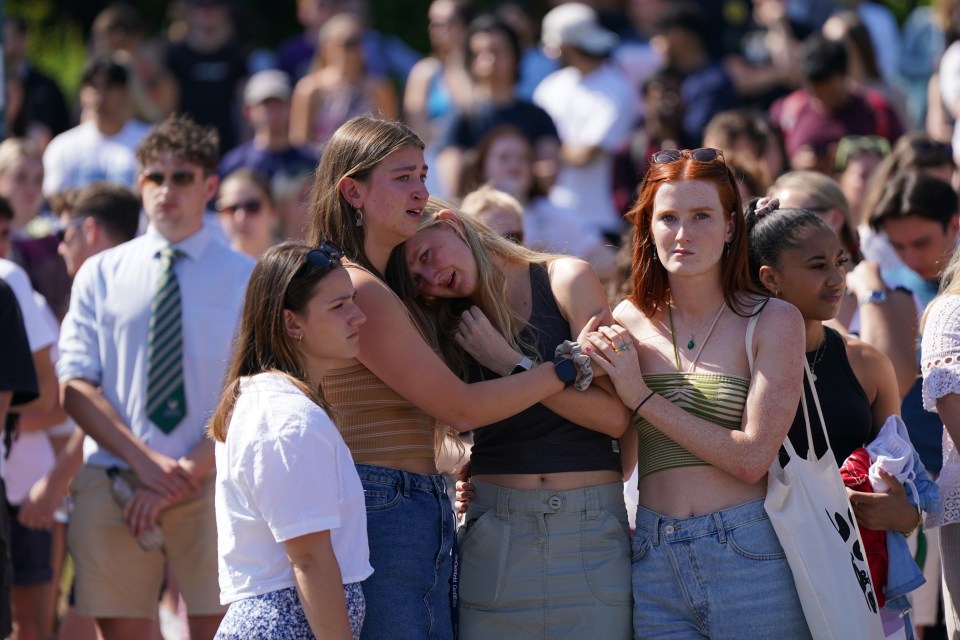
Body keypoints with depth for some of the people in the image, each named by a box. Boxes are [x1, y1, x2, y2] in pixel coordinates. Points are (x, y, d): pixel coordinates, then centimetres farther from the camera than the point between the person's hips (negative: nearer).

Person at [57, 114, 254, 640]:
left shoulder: (247, 279, 6)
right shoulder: (100, 275, 11)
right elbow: (75, 385, 2)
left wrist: (188, 470, -12)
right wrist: (144, 460, -11)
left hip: (210, 483, -1)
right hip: (113, 481, 1)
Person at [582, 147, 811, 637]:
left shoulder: (774, 322, -2)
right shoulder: (629, 322, 8)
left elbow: (751, 457, -11)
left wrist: (643, 398, -10)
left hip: (749, 558, -2)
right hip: (654, 560, 2)